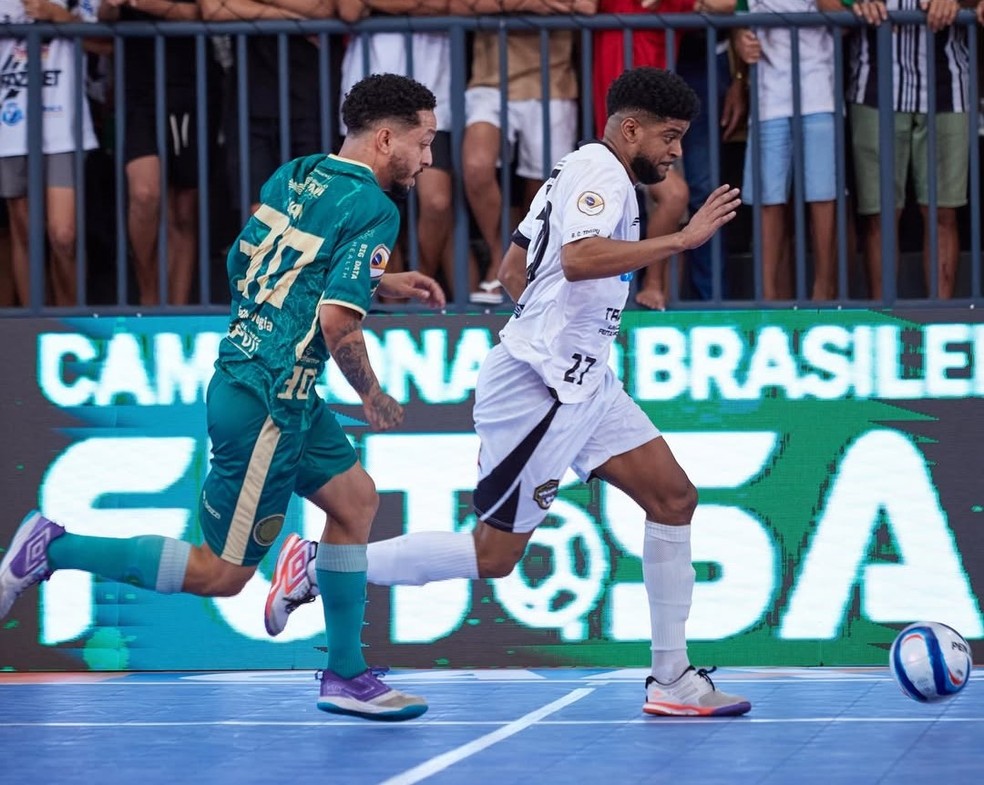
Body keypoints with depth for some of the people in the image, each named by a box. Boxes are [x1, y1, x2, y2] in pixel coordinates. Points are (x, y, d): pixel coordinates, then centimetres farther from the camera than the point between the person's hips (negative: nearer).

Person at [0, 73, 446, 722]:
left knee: (355, 497, 17)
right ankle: (54, 549, 2)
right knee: (221, 574, 0)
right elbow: (338, 324, -24)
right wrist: (373, 396, -5)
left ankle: (346, 676, 22)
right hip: (267, 403, -9)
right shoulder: (373, 209, -16)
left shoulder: (296, 175, 9)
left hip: (243, 373, 9)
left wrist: (381, 282, 22)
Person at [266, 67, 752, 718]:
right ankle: (319, 563, 4)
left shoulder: (578, 172, 19)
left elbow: (515, 267, 26)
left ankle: (672, 677, 6)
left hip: (580, 385, 10)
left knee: (674, 497, 4)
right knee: (494, 554, -5)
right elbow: (578, 259, -30)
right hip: (539, 388, -10)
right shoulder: (599, 170, -11)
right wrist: (681, 239, -28)